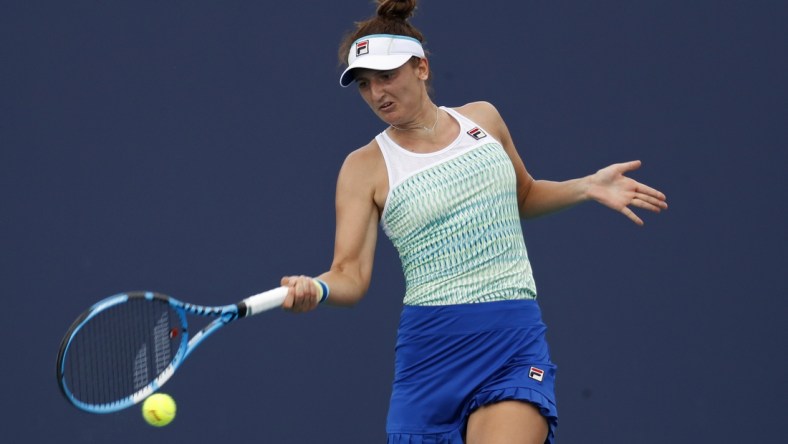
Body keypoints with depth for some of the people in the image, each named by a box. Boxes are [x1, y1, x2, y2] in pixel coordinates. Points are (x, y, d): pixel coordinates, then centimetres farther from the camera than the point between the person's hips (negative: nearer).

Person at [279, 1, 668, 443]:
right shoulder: (365, 168, 0)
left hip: (516, 343, 0)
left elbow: (523, 196, 27)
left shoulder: (483, 119, 9)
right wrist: (316, 288, -29)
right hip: (432, 349, 0)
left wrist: (587, 187, 11)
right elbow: (351, 275, -7)